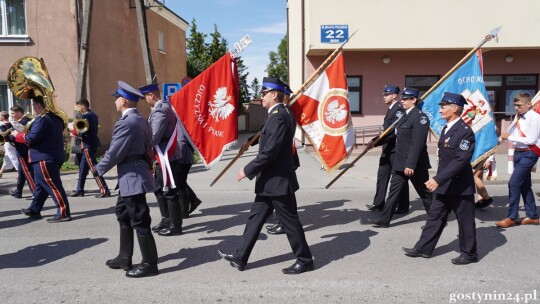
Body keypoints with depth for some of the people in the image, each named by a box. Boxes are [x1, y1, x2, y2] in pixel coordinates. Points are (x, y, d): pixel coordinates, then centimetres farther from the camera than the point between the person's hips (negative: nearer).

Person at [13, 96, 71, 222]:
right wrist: (28, 131, 18)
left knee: (53, 186, -8)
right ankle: (34, 210, 31)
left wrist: (17, 134, -3)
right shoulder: (56, 118, 13)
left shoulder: (41, 119, -16)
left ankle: (64, 213, -7)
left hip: (44, 158, -10)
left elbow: (32, 138, -20)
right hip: (54, 156, 10)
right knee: (41, 185, 19)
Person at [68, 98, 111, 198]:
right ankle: (80, 190, 24)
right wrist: (77, 132, 11)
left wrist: (73, 130, -3)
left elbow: (83, 132, -20)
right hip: (92, 143, 10)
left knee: (94, 168, -8)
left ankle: (104, 190, -8)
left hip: (88, 145, -10)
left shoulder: (85, 116, -14)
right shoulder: (93, 115, 14)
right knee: (83, 168, 16)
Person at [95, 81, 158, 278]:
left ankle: (150, 264, 9)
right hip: (133, 176, 11)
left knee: (139, 222, -2)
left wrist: (98, 169, -2)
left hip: (132, 177, -11)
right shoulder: (140, 120, 11)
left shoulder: (125, 123, -20)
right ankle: (125, 258, 32)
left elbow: (114, 153, -18)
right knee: (123, 215, 21)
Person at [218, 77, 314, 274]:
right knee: (256, 217, 13)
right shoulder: (278, 114, 14)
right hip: (271, 180, 10)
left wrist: (247, 170, -18)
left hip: (278, 180, -10)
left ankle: (305, 260, 17)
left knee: (289, 221, 2)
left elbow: (270, 151, -25)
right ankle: (240, 258, 22)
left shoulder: (278, 116, -19)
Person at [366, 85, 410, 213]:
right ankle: (378, 203, 22)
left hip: (396, 150, -9)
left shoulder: (399, 109, -16)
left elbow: (395, 131, -24)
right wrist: (376, 141, 11)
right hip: (387, 149, 10)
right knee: (382, 175, 13)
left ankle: (403, 207, 13)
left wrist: (376, 141, -24)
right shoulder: (390, 109, 14)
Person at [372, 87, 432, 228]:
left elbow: (418, 143, -22)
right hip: (400, 163, 8)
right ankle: (384, 220, 13)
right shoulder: (405, 115, 13)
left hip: (414, 163, -8)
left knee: (425, 193, 7)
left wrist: (411, 164, -25)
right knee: (394, 191, 9)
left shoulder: (419, 116, -15)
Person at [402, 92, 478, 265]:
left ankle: (469, 254, 23)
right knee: (435, 217, 13)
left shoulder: (465, 131, -18)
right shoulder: (446, 129, 11)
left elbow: (461, 160, -27)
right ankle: (423, 248, 21)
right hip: (444, 186, 9)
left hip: (460, 186, -8)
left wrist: (438, 179, -31)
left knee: (465, 221, 7)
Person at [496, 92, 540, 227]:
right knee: (524, 185, 15)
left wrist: (509, 137, -18)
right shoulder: (519, 116, 9)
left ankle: (511, 217, -3)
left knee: (513, 183, -12)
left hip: (528, 154, -9)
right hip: (518, 153, 9)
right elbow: (510, 132, 17)